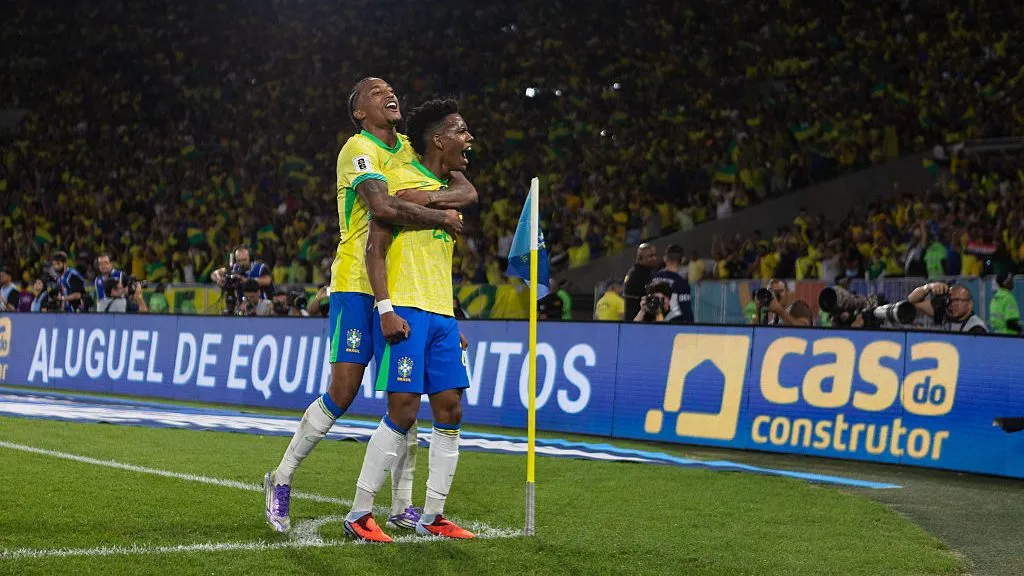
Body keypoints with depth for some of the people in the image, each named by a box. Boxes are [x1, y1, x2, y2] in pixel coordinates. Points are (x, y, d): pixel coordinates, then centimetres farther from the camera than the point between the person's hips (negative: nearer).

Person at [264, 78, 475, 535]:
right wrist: (441, 218, -16)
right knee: (342, 394, -8)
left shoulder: (413, 149, 13)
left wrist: (426, 198, -17)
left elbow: (468, 192, 1)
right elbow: (382, 206, -27)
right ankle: (281, 480, 9)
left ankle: (402, 505, 13)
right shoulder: (359, 149, -9)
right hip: (358, 285, -6)